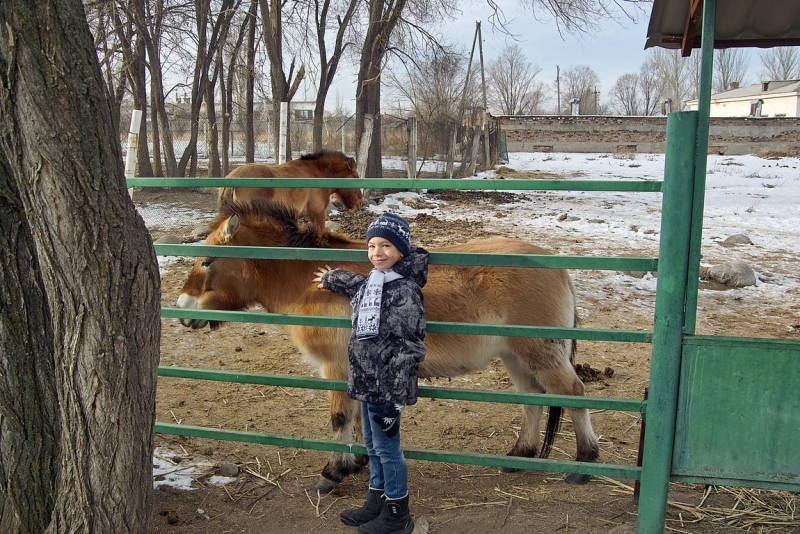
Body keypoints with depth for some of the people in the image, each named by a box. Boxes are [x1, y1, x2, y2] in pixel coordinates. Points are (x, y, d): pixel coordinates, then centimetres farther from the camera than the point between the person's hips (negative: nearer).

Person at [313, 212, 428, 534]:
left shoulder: (405, 290, -19)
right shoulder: (371, 283, 8)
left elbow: (409, 345, -22)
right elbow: (355, 285, 35)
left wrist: (397, 390, -24)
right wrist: (331, 280, 53)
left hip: (386, 385, -9)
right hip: (365, 381, 9)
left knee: (387, 447, 3)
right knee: (372, 444, 18)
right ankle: (376, 501, 34)